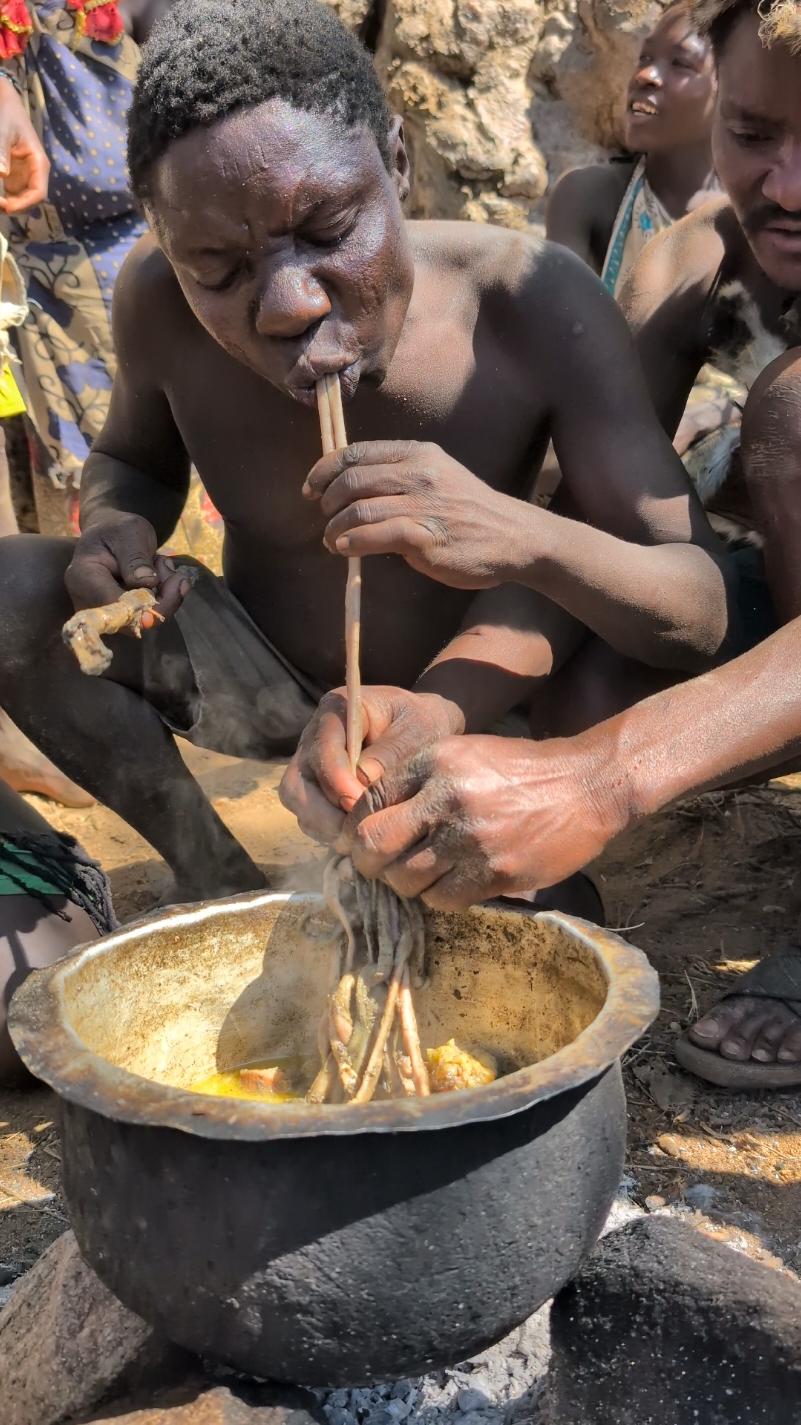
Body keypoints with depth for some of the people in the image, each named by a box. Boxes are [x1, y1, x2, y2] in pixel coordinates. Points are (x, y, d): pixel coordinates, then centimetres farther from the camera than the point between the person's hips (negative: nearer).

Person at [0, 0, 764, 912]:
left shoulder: (534, 306, -27)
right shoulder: (158, 305, -22)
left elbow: (706, 612, -29)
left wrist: (521, 536, -50)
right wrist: (114, 530, -23)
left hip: (470, 691, -1)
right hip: (265, 683, 2)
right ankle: (211, 870, 0)